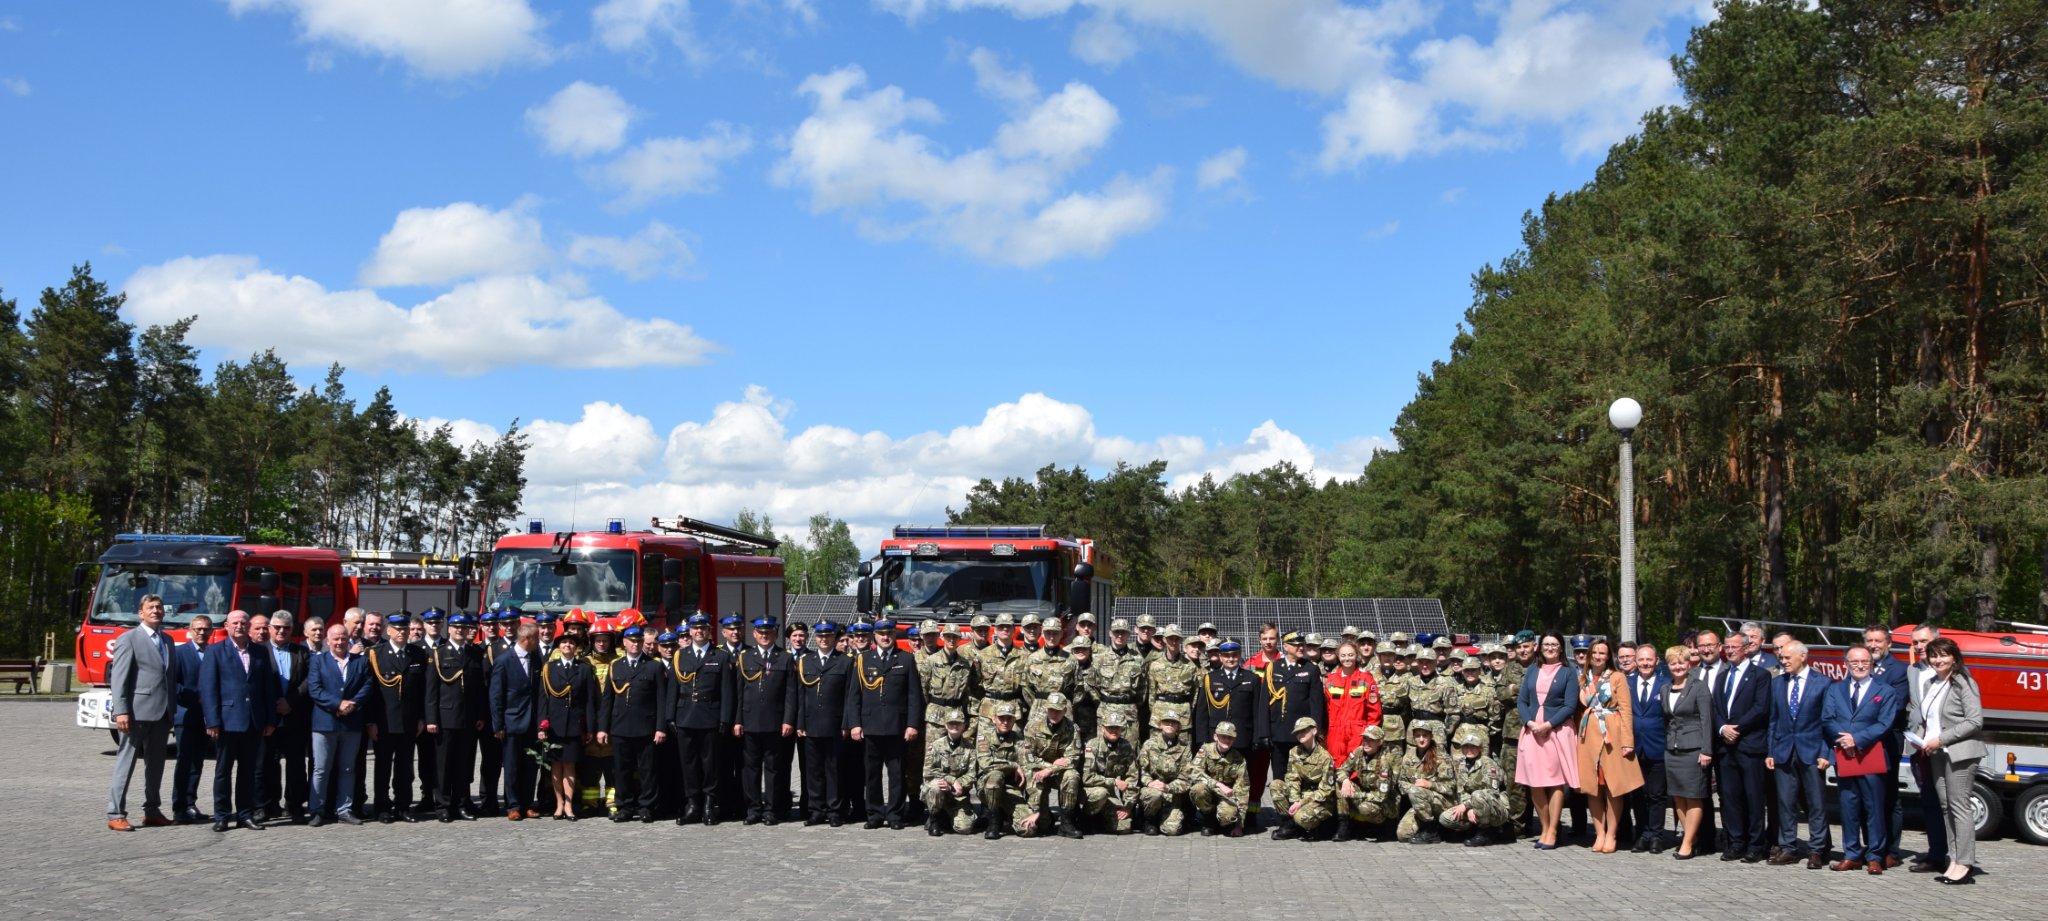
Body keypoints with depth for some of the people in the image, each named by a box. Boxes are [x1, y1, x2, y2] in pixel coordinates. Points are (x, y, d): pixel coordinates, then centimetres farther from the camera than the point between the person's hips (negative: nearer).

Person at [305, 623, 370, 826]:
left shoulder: (361, 662, 10)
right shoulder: (317, 660, 3)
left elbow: (366, 688, 3)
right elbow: (314, 689, -7)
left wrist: (352, 704, -14)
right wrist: (338, 704, -17)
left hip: (352, 723, 3)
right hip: (324, 723, -2)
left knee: (347, 769, 8)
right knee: (321, 769, 0)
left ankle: (344, 811, 14)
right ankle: (316, 811, 6)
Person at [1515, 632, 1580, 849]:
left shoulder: (1568, 672, 4)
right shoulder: (1531, 672, 15)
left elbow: (1570, 706, -4)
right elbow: (1521, 701, 10)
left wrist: (1548, 725, -14)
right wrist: (1530, 722, -8)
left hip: (1557, 731, -4)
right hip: (1532, 731, 4)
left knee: (1555, 782, -3)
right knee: (1534, 782, 2)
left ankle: (1552, 831, 1)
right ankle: (1545, 829, 11)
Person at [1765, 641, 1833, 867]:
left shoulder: (1822, 683, -2)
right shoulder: (1777, 683, 10)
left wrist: (1825, 754, -9)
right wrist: (1770, 752, 6)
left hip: (1811, 751, -3)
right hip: (1784, 752, 4)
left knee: (1816, 803, 1)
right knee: (1785, 802, 4)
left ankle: (1817, 850, 8)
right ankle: (1787, 848, 11)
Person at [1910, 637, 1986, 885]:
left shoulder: (1963, 683, -9)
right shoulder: (1932, 683, 13)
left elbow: (1975, 721, -14)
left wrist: (1941, 739, -16)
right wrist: (1919, 737, 3)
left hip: (1960, 752, -8)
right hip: (1937, 753, 8)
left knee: (1959, 806, -7)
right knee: (1947, 807, 8)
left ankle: (1964, 865, -4)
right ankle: (1955, 861, 13)